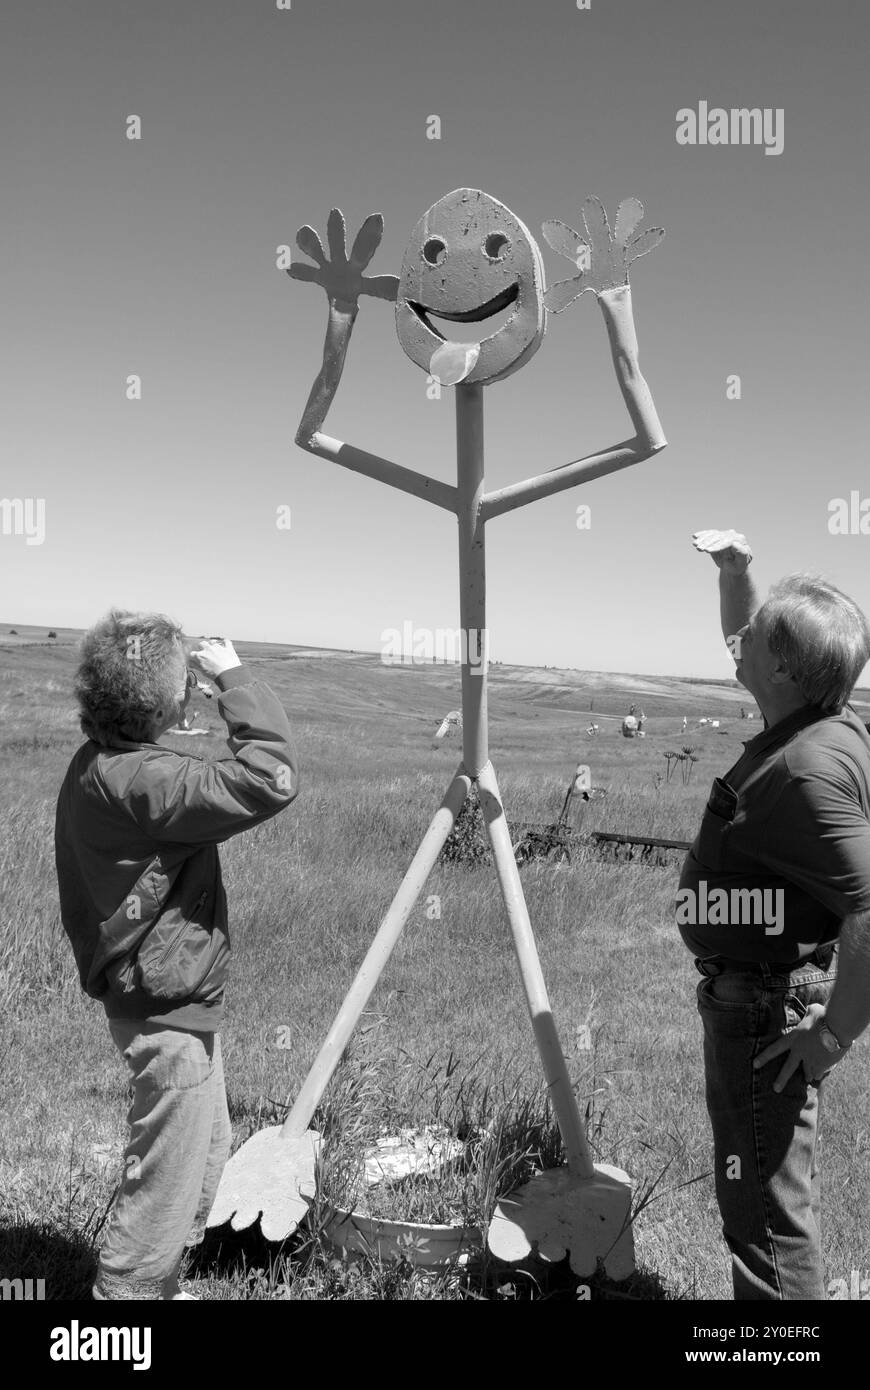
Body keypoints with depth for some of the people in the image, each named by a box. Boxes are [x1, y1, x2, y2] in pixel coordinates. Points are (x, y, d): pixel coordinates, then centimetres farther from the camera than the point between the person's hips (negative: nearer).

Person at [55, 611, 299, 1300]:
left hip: (170, 1001, 10)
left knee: (208, 1147, 25)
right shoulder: (134, 779, -28)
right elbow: (272, 778, -34)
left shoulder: (96, 765, 3)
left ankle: (159, 1284, 41)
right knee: (167, 1180, 6)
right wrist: (235, 677, -25)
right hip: (168, 1012, -10)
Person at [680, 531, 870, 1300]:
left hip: (766, 1010, -10)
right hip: (768, 997, 10)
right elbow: (746, 647, 20)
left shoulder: (808, 769, -27)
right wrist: (734, 570, 6)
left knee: (766, 1207, 3)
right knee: (778, 1192, 25)